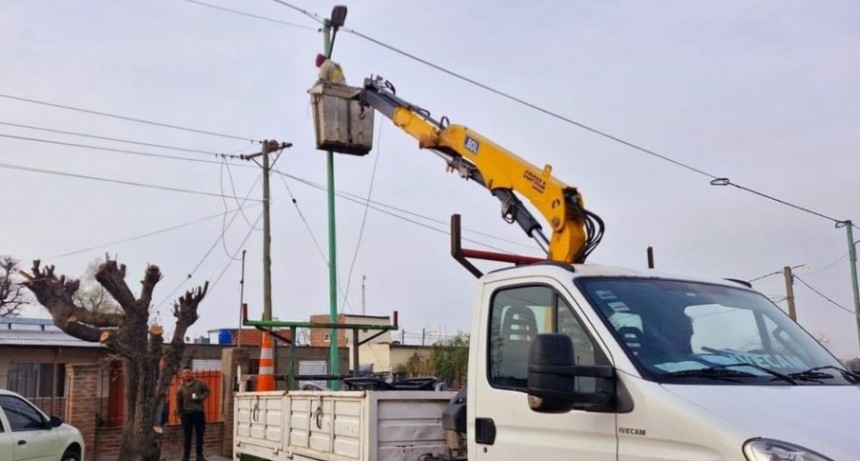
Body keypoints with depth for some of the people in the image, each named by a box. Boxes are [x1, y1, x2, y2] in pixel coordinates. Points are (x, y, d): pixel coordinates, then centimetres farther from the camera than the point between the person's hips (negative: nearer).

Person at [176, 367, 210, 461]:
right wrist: (180, 414, 1)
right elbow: (178, 403, 3)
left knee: (200, 435, 7)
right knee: (187, 437, 3)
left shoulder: (199, 383, -1)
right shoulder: (180, 388, -2)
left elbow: (207, 391, 7)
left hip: (199, 413, 1)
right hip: (187, 414, -1)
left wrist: (201, 398, -11)